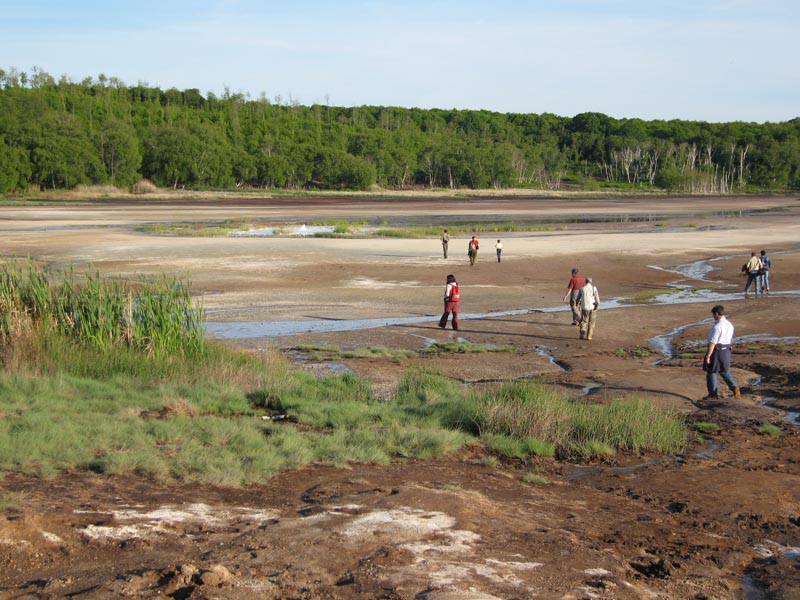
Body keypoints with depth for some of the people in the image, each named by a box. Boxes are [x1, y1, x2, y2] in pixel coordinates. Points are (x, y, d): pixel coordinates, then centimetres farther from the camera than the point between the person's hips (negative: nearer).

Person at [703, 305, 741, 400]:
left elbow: (712, 342, -22)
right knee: (724, 371, 19)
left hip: (716, 351, -8)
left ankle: (713, 394, 11)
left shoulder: (717, 326, -21)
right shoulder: (730, 325, 7)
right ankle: (734, 387, 1)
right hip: (726, 351, 8)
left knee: (711, 372, 5)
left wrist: (708, 356, -19)